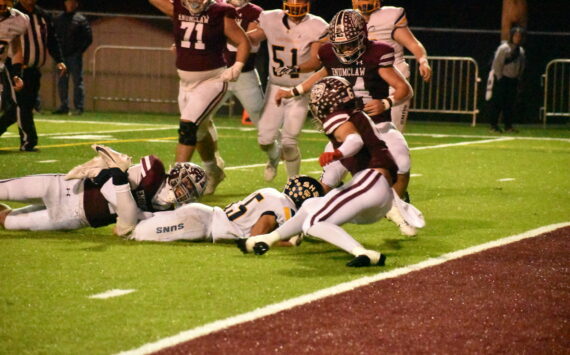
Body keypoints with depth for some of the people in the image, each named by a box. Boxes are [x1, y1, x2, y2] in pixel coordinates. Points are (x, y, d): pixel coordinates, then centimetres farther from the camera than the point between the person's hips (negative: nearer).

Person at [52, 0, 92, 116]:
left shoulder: (80, 19, 3)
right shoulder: (58, 20, 14)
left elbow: (88, 38, 0)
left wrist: (79, 51, -7)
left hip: (75, 56, -4)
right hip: (61, 56, 4)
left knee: (77, 81, -5)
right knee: (62, 82, 5)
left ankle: (79, 107, -5)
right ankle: (64, 107, 11)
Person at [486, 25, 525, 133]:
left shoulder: (521, 51, 11)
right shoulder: (503, 48, -11)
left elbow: (521, 67, 19)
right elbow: (497, 65, -12)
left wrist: (518, 79, 12)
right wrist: (499, 79, -12)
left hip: (513, 80, 7)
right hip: (501, 79, -7)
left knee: (510, 104, 7)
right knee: (496, 102, -5)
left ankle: (508, 125, 13)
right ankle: (494, 125, -1)